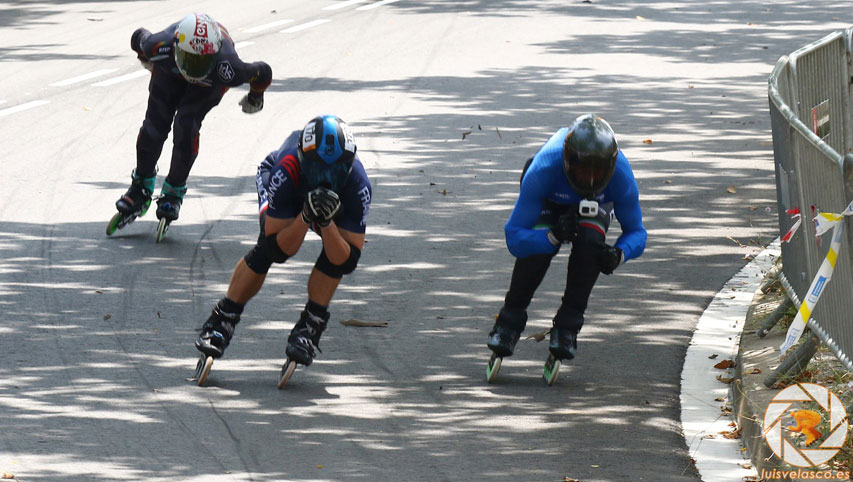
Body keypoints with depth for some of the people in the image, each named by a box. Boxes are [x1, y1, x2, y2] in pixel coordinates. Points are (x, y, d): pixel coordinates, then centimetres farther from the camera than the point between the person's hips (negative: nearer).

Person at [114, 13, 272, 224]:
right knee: (154, 126, -10)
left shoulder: (226, 68, -45)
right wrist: (146, 60, 10)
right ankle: (141, 188, 12)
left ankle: (174, 192, -2)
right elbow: (139, 38, -15)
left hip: (208, 85, -2)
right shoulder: (161, 46, -41)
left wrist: (255, 98, -2)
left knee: (186, 127, -21)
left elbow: (263, 73, -25)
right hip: (169, 72, 2)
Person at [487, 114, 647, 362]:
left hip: (594, 203, 1)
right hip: (549, 201, -1)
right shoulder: (543, 171, -42)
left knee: (589, 242, -31)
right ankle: (510, 321, -4)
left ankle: (566, 327, -15)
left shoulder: (621, 175, -37)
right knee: (538, 247, -29)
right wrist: (553, 237, -55)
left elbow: (636, 232, -21)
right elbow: (515, 237, -37)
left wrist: (619, 254, -44)